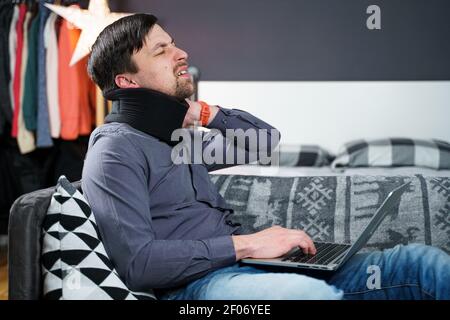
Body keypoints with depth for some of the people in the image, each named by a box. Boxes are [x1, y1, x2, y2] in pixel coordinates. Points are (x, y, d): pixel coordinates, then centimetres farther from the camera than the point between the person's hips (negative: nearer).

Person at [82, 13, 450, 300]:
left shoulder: (176, 138, 24)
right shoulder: (114, 151, -3)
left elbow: (265, 139, 31)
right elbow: (137, 262, -15)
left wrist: (201, 112, 16)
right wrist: (244, 244, -15)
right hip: (197, 283, -8)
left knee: (420, 262, -7)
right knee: (310, 293, -41)